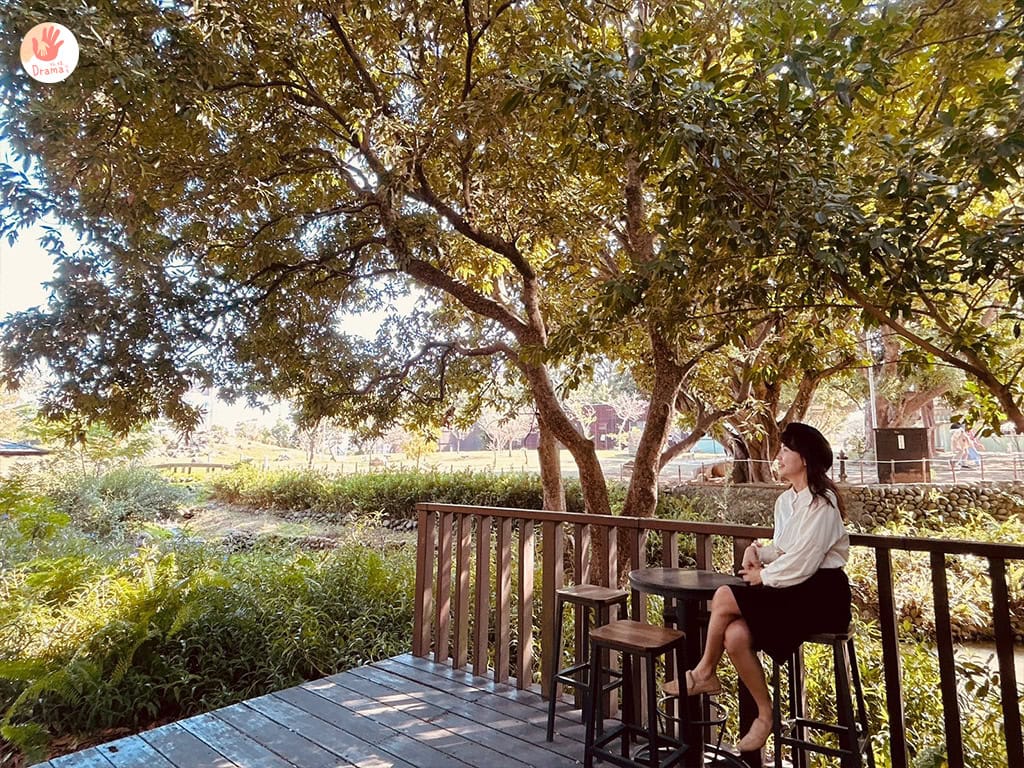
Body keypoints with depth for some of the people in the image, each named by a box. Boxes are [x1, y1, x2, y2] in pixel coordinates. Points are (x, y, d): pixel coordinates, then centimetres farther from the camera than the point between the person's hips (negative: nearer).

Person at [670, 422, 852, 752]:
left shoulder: (821, 502, -15)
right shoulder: (785, 500, 12)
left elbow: (801, 563, -20)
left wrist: (763, 576, -7)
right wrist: (758, 551, -4)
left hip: (820, 594, -7)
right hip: (793, 590, 8)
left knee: (724, 598, -20)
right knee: (735, 635, -17)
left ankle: (704, 673, 4)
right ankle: (765, 715, 3)